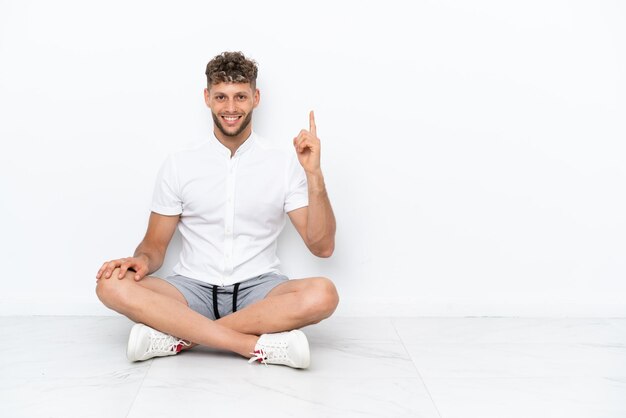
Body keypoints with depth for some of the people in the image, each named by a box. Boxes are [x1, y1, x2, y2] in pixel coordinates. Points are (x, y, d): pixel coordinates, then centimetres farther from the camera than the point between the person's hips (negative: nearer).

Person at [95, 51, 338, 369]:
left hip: (258, 291, -1)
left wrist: (313, 174, -14)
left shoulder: (284, 163, 2)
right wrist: (141, 260, -15)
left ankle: (178, 337, -26)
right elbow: (155, 245, 9)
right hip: (193, 290, 1)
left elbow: (322, 247, -3)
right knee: (112, 285, -26)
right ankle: (261, 345, -30)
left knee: (322, 294, -31)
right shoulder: (178, 166, 6)